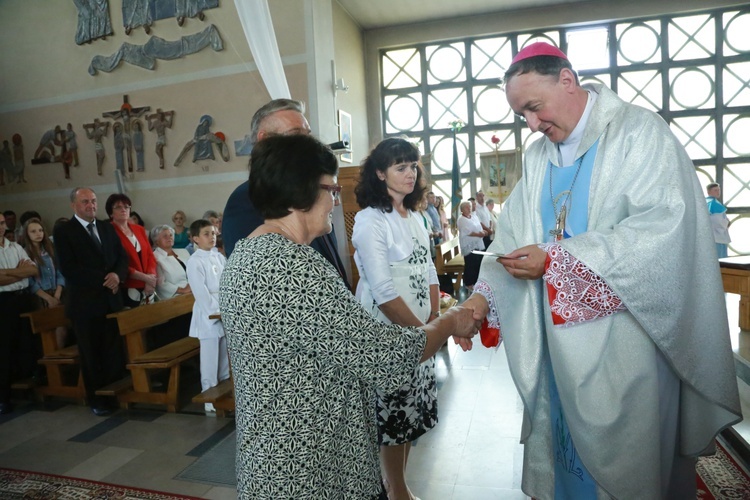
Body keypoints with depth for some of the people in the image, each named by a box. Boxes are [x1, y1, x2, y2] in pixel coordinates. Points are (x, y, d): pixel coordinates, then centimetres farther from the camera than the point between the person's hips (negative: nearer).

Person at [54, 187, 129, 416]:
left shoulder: (107, 227, 12)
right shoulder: (63, 231, -4)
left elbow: (122, 256, 10)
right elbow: (68, 268, -13)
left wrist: (117, 275, -11)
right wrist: (102, 281, -15)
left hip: (112, 299, 4)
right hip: (84, 303, -4)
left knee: (115, 352, 8)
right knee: (91, 354, 9)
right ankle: (96, 398, 23)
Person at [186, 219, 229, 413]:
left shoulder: (220, 257, 8)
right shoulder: (194, 262, -10)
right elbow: (202, 295, -16)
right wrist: (220, 311, -17)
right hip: (209, 317, -6)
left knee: (225, 361, 14)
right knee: (210, 363, 1)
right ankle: (210, 401, 13)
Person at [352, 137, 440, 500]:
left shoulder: (417, 218, 10)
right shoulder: (370, 220, -15)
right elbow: (383, 292, -20)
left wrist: (434, 319, 4)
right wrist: (421, 330, -15)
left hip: (419, 332, 8)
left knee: (412, 411, 16)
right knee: (394, 415, 5)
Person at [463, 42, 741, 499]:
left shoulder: (641, 134, -8)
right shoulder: (538, 157, 11)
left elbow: (663, 229, -20)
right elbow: (514, 233, 7)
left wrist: (555, 259, -21)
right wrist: (483, 294, -7)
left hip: (624, 337, -5)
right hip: (558, 340, 6)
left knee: (623, 460, 9)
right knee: (561, 438, 16)